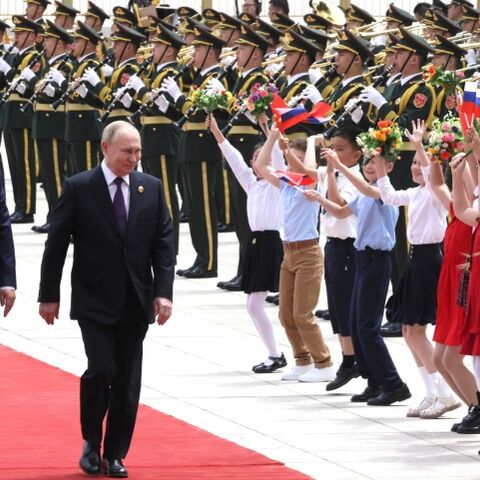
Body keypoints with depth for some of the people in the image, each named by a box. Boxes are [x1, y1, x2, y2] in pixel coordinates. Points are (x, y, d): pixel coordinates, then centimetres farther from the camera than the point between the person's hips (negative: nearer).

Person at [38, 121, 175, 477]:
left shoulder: (151, 188, 5)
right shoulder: (79, 188, -5)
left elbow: (164, 244, 5)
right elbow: (56, 244, -1)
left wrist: (163, 292, -5)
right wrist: (49, 295, -2)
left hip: (135, 301, 3)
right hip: (94, 300, -3)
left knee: (127, 380, 4)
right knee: (101, 369, -14)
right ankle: (91, 442, 8)